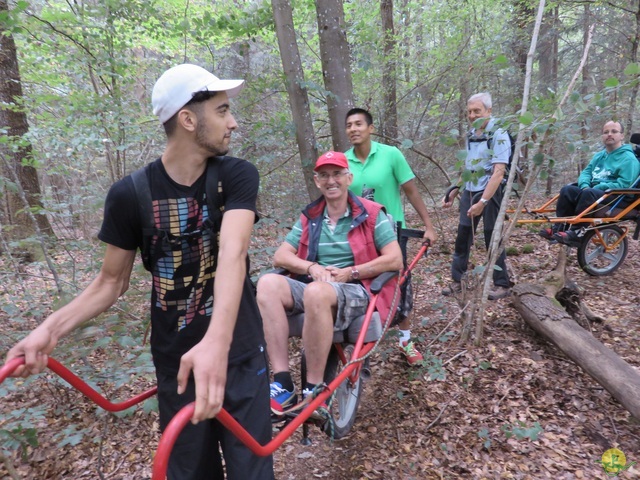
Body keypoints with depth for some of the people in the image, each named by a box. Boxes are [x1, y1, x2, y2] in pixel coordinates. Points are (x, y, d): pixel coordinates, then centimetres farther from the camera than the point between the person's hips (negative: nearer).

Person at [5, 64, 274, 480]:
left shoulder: (237, 176, -12)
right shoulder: (131, 194, -9)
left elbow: (233, 252, -29)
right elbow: (112, 282, 1)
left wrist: (217, 342, -44)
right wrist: (51, 329, -14)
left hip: (240, 357, 0)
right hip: (177, 364, 1)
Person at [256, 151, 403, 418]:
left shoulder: (372, 214, 3)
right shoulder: (309, 218, 14)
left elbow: (395, 260, -5)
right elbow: (280, 256, 7)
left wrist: (349, 272, -13)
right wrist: (312, 268, -13)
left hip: (355, 292, -4)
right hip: (313, 288, 4)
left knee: (317, 292, -39)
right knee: (268, 283, -26)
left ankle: (314, 392, -25)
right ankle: (283, 385, -28)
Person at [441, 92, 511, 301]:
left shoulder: (498, 135, -12)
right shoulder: (470, 135, 10)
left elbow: (498, 172, -21)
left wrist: (482, 201, -28)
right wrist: (454, 192, 16)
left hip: (490, 192, -6)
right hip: (469, 191, 7)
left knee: (492, 239, 1)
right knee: (462, 237, 8)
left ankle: (502, 284, 15)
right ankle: (458, 281, 19)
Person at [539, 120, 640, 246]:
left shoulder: (628, 158, -6)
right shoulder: (599, 155, 18)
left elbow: (623, 185, -16)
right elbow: (586, 172, 13)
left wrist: (596, 187, -20)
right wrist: (585, 185, -10)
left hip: (616, 198, -7)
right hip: (592, 191, 7)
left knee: (589, 194, -36)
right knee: (567, 190, -15)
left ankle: (576, 233, -33)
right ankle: (559, 229, -19)